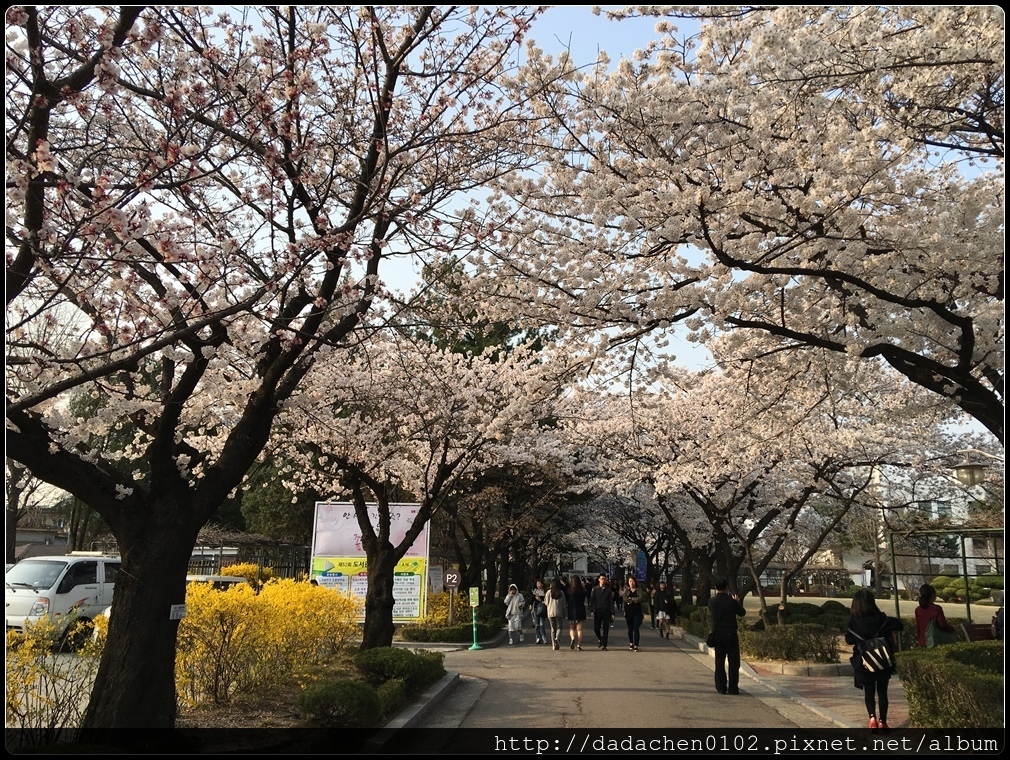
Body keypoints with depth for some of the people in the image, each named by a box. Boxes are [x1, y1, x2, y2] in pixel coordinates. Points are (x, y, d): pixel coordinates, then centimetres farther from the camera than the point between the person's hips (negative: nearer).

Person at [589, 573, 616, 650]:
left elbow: (611, 602, 7)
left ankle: (604, 645, 7)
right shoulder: (595, 589, 4)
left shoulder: (609, 590, 6)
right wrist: (592, 611, -9)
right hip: (597, 611, 0)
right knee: (596, 628, -1)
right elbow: (592, 601, 1)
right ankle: (599, 639, 28)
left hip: (606, 611, 0)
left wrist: (612, 613, 1)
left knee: (605, 629, 0)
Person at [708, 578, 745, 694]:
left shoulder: (712, 601, -5)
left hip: (717, 635, 3)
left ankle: (721, 688, 10)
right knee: (733, 662, 5)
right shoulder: (732, 601, -12)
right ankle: (733, 688, 4)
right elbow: (741, 613, 3)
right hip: (731, 635, -3)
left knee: (719, 662, 9)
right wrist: (738, 602, 20)